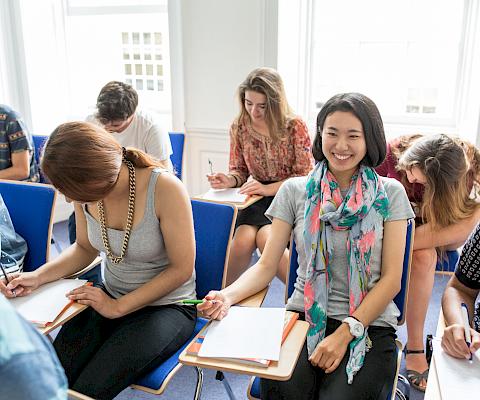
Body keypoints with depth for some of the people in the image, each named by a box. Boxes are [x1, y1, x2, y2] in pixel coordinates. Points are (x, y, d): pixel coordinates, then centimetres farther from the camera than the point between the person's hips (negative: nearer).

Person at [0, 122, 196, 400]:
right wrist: (39, 276, -5)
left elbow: (182, 268, -17)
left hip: (167, 306, -4)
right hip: (110, 297, 5)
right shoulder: (86, 191, -8)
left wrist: (118, 307, -16)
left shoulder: (165, 188, -26)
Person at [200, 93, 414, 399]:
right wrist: (227, 296, -17)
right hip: (304, 317, 1)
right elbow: (266, 265, 3)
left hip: (370, 325, 0)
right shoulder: (295, 191, 5)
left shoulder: (389, 194, 2)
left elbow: (391, 279, -1)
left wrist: (346, 332, -13)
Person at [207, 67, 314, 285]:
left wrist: (268, 189, -20)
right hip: (257, 198, 3)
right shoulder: (239, 127, 0)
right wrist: (228, 180, -13)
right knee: (244, 238, -26)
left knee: (265, 237, -30)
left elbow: (305, 177, -8)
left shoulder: (295, 127, -10)